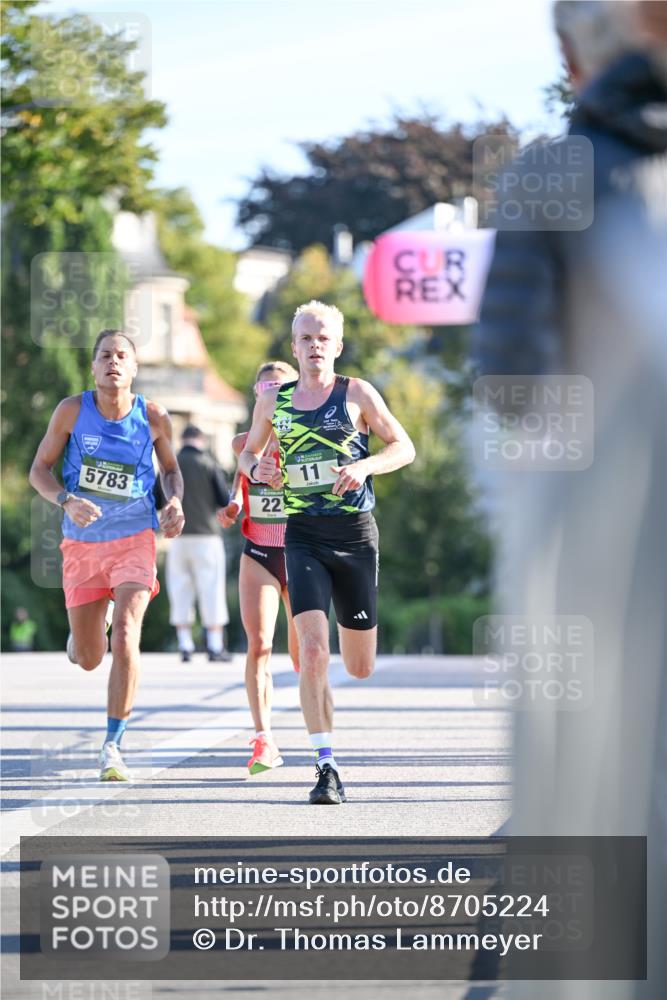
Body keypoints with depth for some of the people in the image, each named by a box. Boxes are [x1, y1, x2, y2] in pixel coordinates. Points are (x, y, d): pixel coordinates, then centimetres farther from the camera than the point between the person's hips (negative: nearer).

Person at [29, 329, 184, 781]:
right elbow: (40, 468, -1)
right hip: (82, 543, 1)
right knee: (88, 659, 8)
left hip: (134, 540, -1)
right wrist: (67, 501, -20)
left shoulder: (154, 418, -4)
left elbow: (170, 468, 14)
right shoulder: (72, 411, -7)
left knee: (125, 635, -22)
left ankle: (114, 747, -15)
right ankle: (83, 632, 49)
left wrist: (175, 503, -7)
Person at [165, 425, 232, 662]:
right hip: (206, 536, -2)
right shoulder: (210, 464, -2)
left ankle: (185, 646, 2)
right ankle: (215, 647, -1)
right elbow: (225, 502, -3)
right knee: (211, 591, 1)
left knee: (180, 592, 7)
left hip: (178, 537, 2)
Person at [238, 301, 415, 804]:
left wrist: (364, 465, -17)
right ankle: (327, 767, -15)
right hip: (303, 536, 0)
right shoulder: (273, 400, 7)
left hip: (355, 534, 0)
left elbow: (404, 447, 2)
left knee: (360, 667, 9)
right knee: (313, 652, -19)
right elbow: (248, 453, 21)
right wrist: (257, 468, -3)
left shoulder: (357, 393, 1)